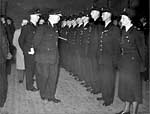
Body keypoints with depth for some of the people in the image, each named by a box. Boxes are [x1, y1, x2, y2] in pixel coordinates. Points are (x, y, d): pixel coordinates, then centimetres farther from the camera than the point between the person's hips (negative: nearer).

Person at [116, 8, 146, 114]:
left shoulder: (137, 33, -14)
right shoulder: (124, 32, 7)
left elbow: (141, 50, -9)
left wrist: (142, 65, -6)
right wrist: (121, 60, 7)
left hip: (133, 62, -8)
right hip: (124, 62, 8)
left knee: (134, 85, 2)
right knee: (125, 84, 14)